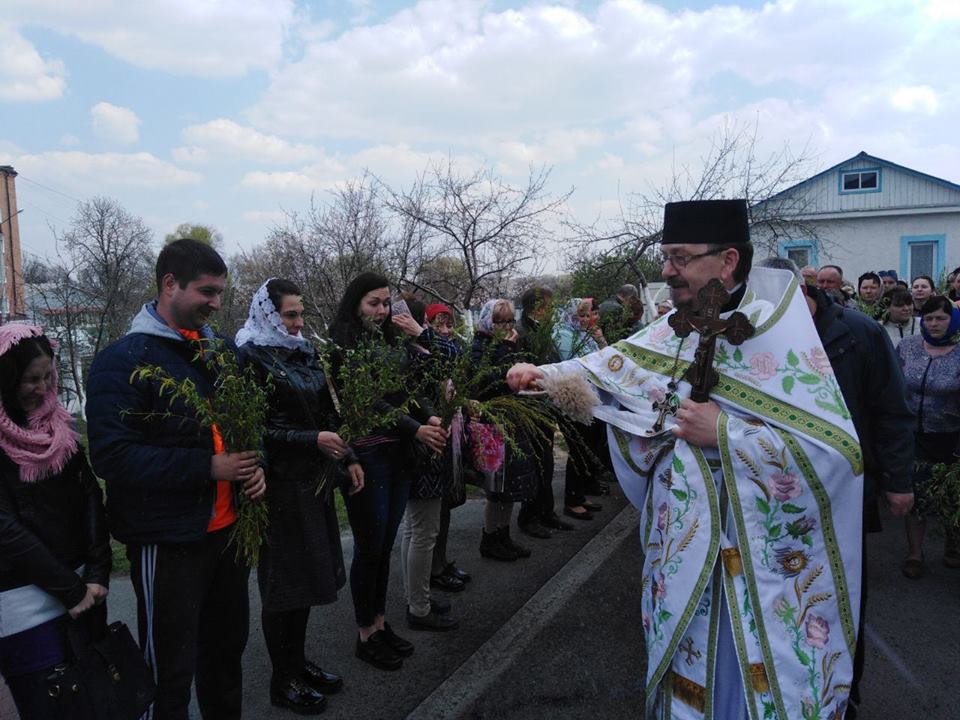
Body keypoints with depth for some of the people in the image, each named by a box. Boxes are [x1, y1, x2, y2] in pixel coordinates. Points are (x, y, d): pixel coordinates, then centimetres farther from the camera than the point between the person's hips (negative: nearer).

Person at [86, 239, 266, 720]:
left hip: (227, 528, 7)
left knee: (227, 646, 22)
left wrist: (255, 465, -2)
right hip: (168, 543, -6)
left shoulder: (222, 350, 8)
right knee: (171, 670, 9)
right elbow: (113, 457, -20)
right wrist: (208, 468, -23)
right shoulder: (124, 361, -13)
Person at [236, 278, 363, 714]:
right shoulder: (251, 358, -12)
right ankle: (282, 681, 22)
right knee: (283, 580, 5)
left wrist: (347, 458, 8)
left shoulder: (304, 354, 10)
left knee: (308, 574, 16)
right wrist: (314, 441, -20)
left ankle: (298, 662, 33)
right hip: (280, 483, -7)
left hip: (314, 479, 7)